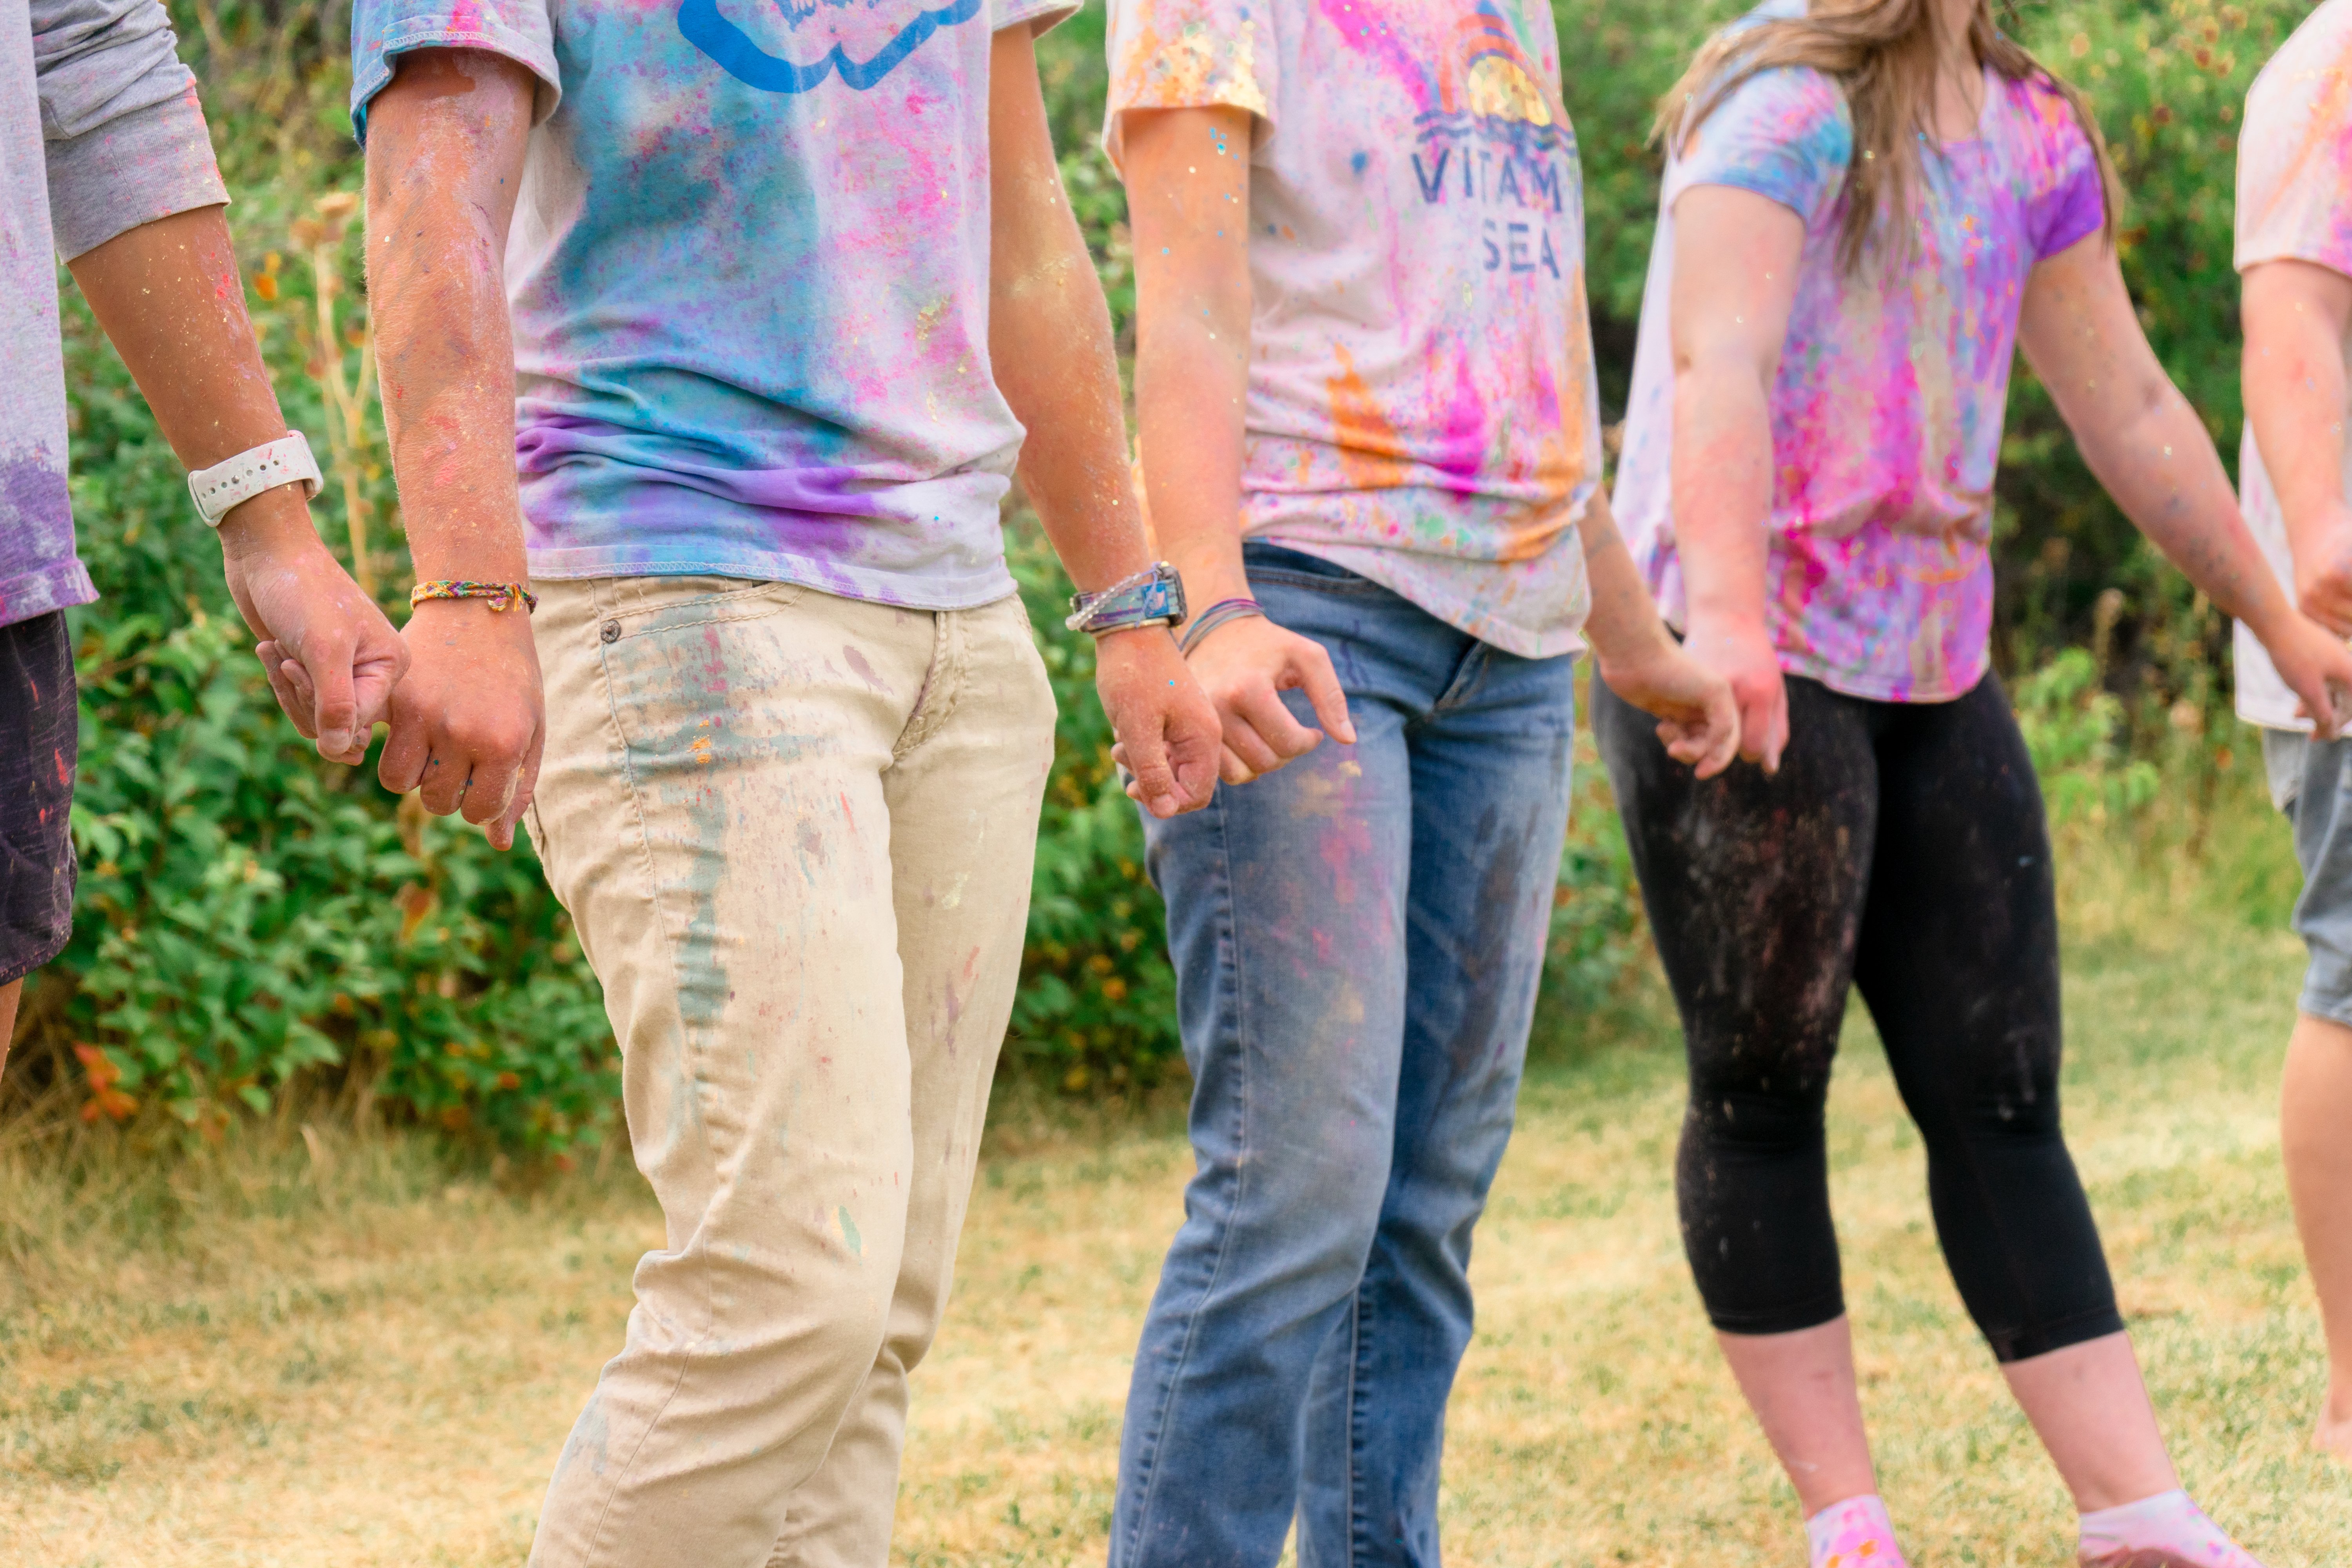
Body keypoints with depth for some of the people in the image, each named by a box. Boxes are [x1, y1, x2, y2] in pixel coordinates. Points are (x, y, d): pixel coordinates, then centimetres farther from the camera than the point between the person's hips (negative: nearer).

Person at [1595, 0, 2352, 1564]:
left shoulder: (2036, 136, 11)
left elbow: (2130, 408, 19)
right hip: (1744, 673, -7)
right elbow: (1719, 363, -27)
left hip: (1935, 673, 7)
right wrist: (1726, 615, -40)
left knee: (2004, 1101, 4)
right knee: (1764, 1093, 0)